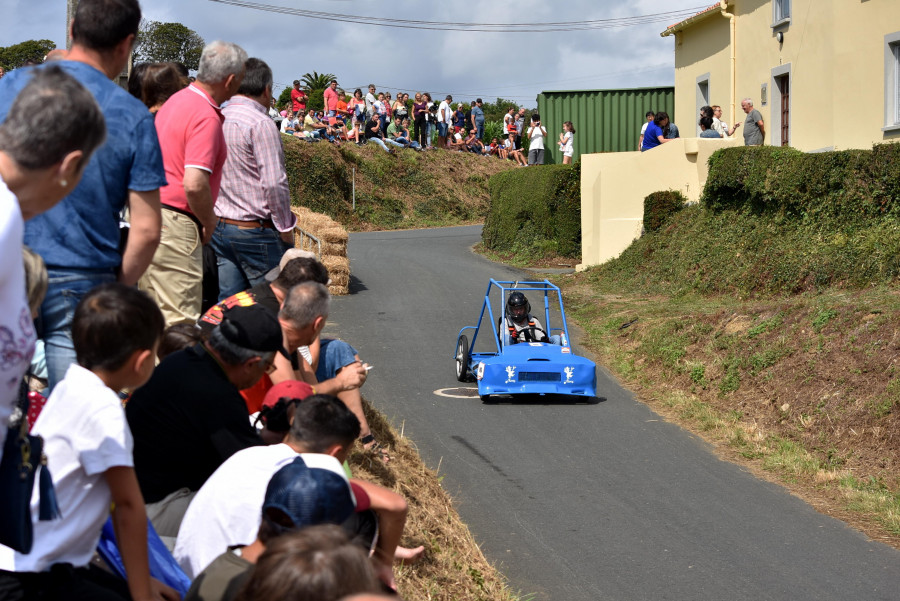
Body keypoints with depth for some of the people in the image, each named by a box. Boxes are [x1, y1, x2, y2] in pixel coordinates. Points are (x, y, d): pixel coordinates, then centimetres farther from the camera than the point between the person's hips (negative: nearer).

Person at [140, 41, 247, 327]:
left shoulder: (177, 100, 14)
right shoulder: (206, 116, -16)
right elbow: (195, 184, -25)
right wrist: (209, 221, -8)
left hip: (151, 215, 10)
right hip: (176, 225, -10)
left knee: (153, 313, 15)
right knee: (180, 324, -7)